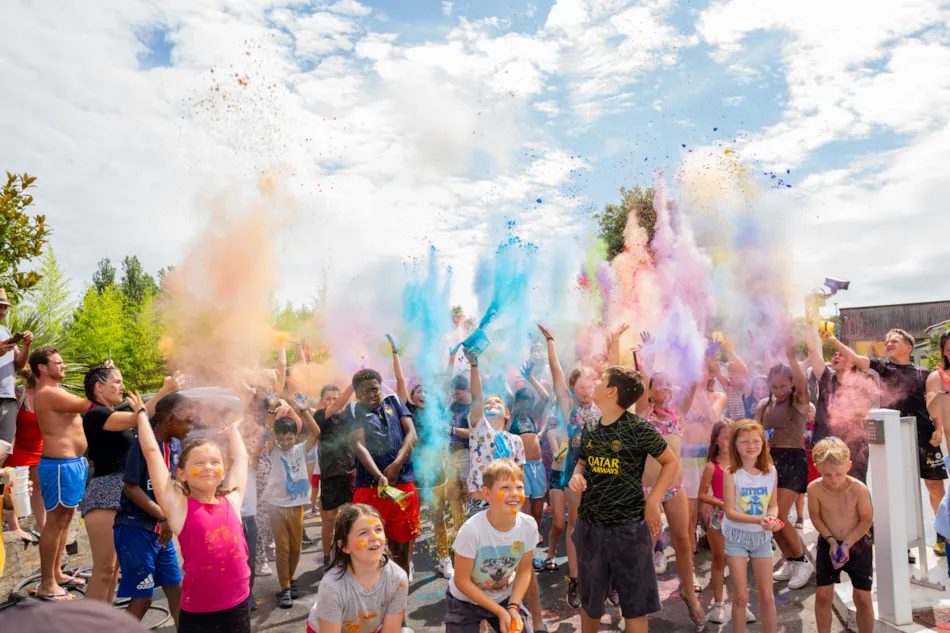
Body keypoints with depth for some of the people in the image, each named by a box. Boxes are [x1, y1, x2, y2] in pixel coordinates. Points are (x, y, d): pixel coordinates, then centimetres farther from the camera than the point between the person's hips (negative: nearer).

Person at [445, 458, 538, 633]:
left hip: (505, 597, 3)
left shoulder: (528, 525, -20)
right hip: (465, 601, -3)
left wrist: (513, 607, -15)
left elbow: (524, 570, -4)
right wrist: (499, 611, -18)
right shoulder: (472, 530, -31)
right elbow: (462, 581, -20)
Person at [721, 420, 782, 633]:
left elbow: (773, 504, 3)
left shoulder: (771, 471, -6)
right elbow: (730, 511, -18)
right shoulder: (731, 473, -17)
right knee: (741, 597, 4)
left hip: (762, 537, 3)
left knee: (767, 596, 11)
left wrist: (771, 518, -19)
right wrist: (759, 520, -30)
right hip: (737, 537, -3)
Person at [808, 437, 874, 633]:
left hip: (858, 545, -1)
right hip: (828, 544, 1)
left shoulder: (859, 489, -25)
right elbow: (815, 516, -7)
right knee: (823, 595, 5)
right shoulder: (814, 488, -21)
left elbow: (866, 520, -13)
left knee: (862, 598, 4)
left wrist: (847, 544, -18)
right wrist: (831, 541, -16)